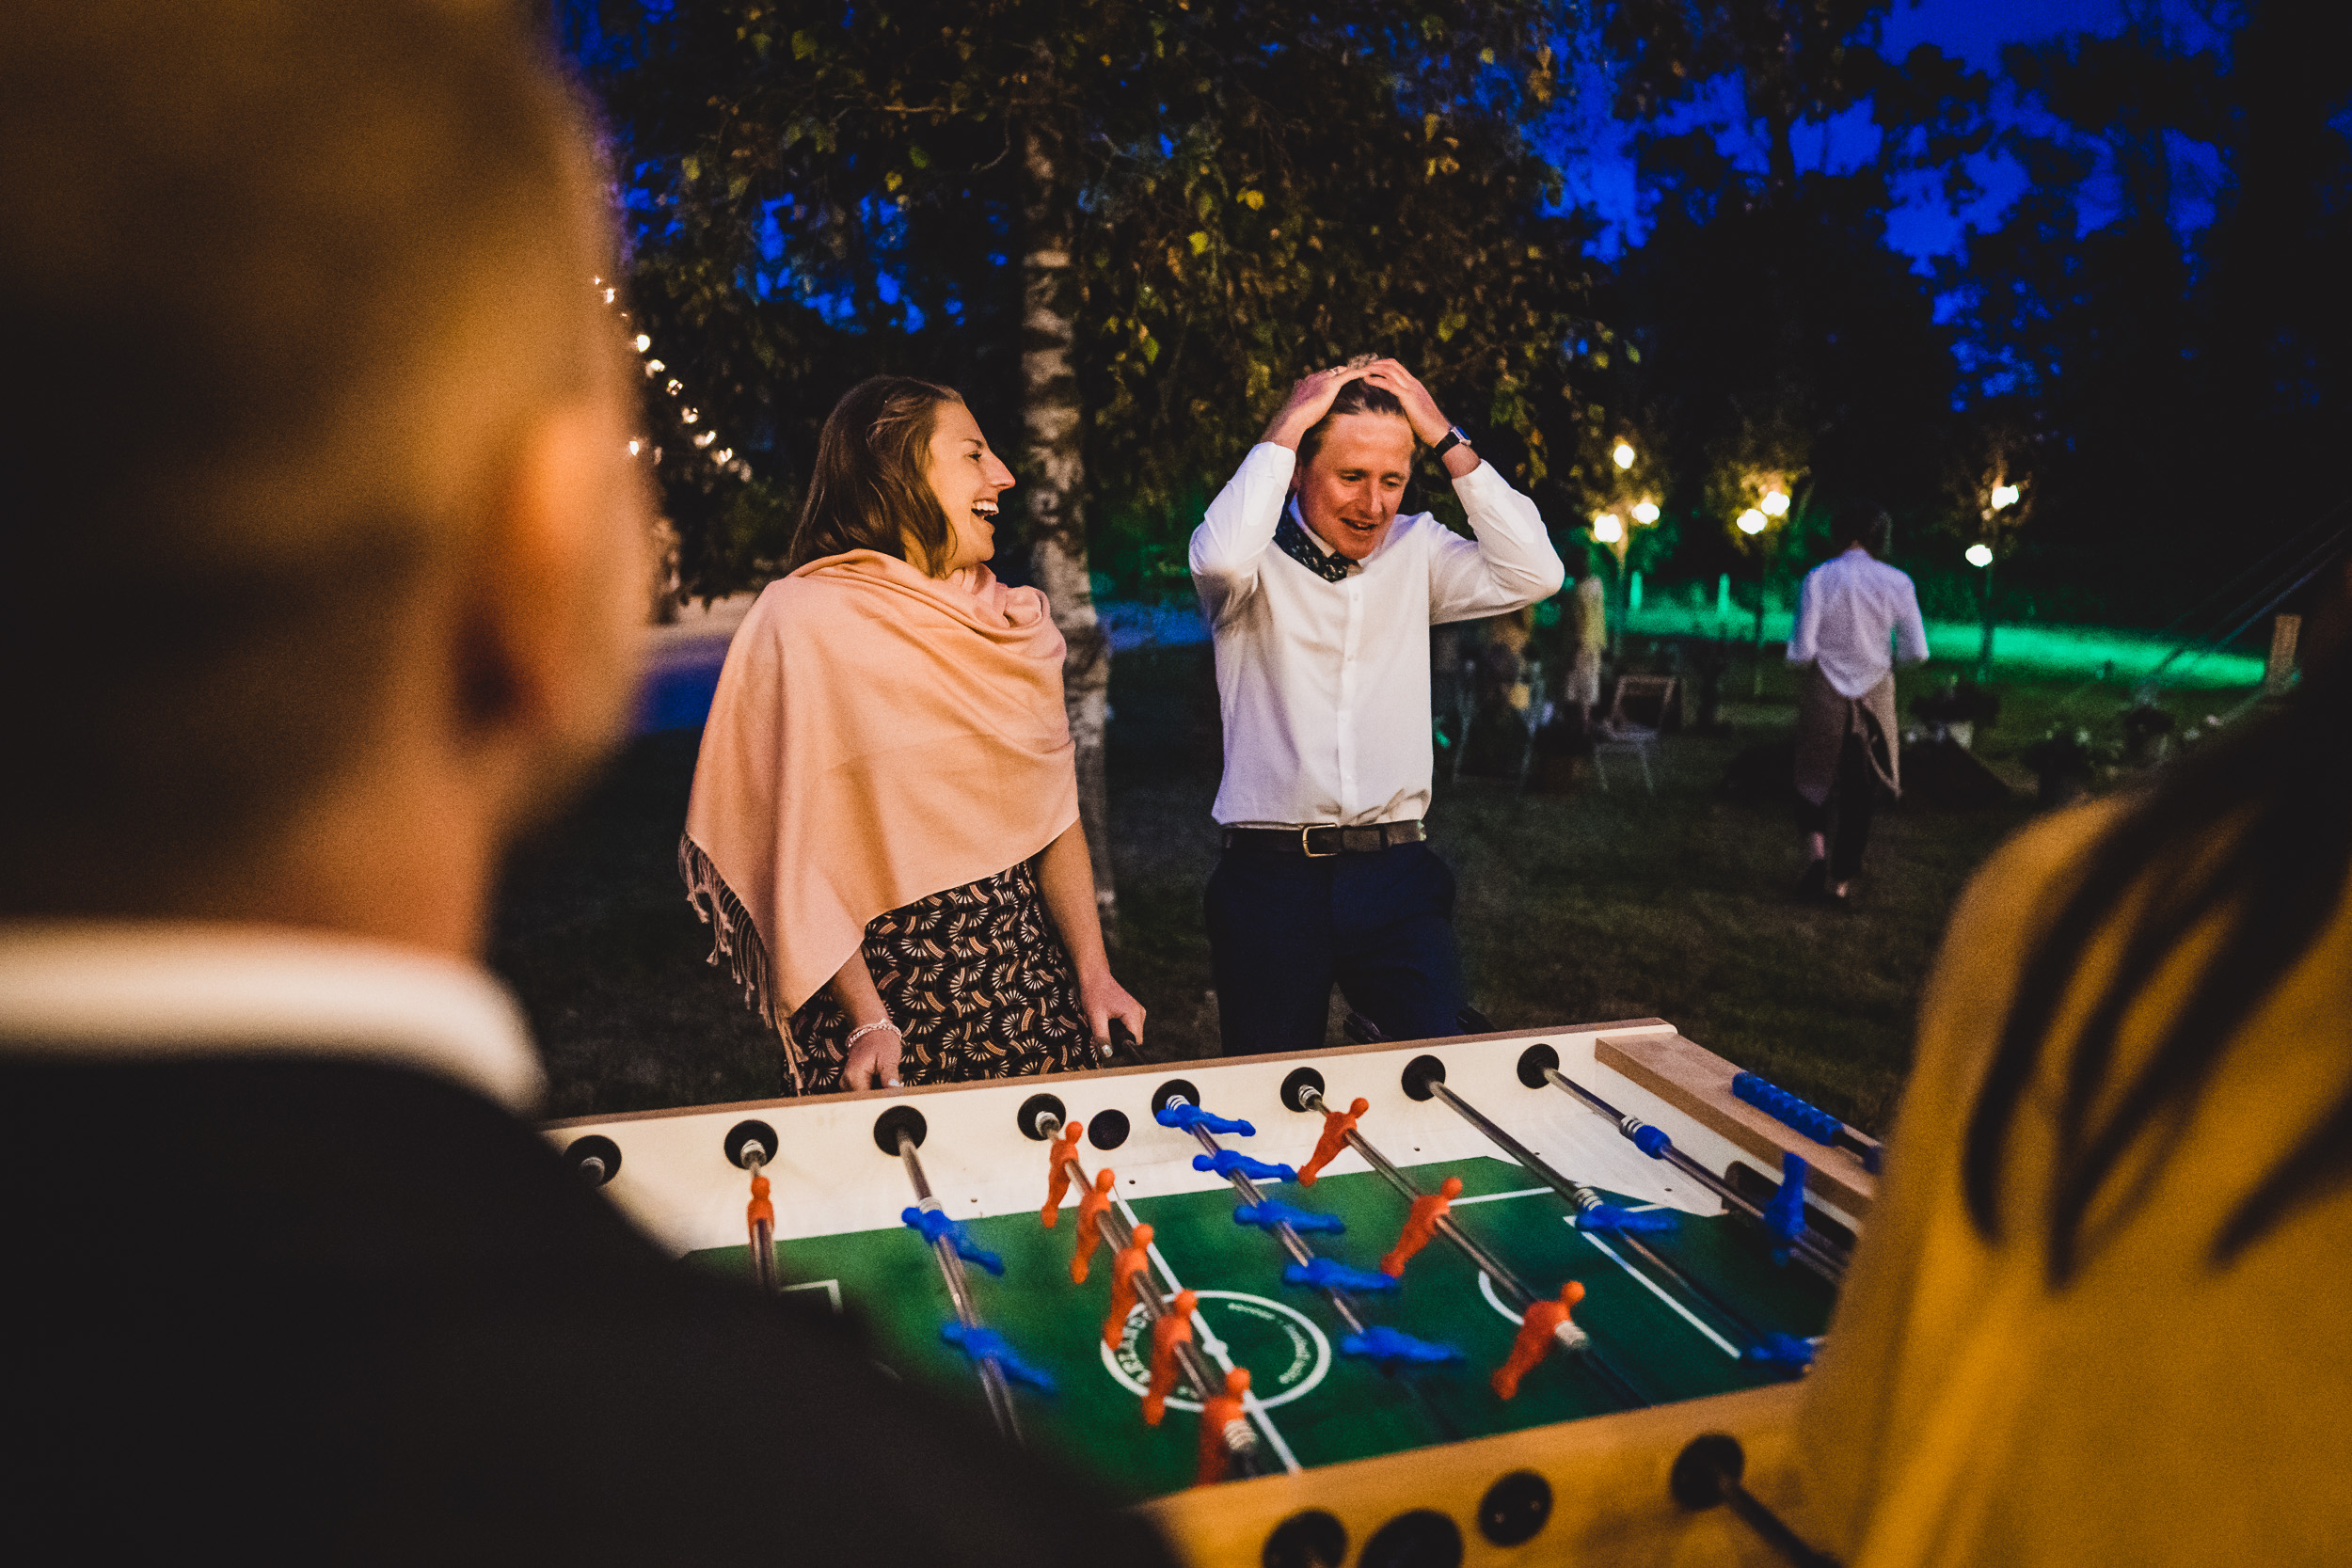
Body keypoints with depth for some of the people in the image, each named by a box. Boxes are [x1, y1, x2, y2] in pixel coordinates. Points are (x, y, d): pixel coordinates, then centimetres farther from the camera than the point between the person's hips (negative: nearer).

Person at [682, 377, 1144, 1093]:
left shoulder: (1015, 620, 9)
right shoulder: (800, 625, -8)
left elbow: (1055, 809, 9)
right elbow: (790, 848, -10)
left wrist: (1094, 972, -1)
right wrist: (866, 1021, -15)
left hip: (1029, 978, 5)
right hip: (889, 983, -4)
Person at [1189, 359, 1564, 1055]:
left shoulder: (1417, 551, 9)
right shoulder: (1261, 560, -1)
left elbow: (1533, 574, -4)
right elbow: (1219, 558, -25)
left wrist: (1446, 438, -4)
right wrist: (1284, 428, -12)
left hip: (1395, 873, 3)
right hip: (1273, 874, -2)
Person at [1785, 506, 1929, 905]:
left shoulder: (1818, 578, -10)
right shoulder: (1896, 583, -5)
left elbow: (1802, 651, -15)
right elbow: (1917, 651, -4)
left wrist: (1795, 655, 7)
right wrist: (1887, 660, 15)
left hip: (1823, 693, -1)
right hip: (1874, 694, 1)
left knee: (1815, 780, 17)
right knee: (1860, 792, 14)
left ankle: (1816, 853, -6)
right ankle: (1842, 879, 19)